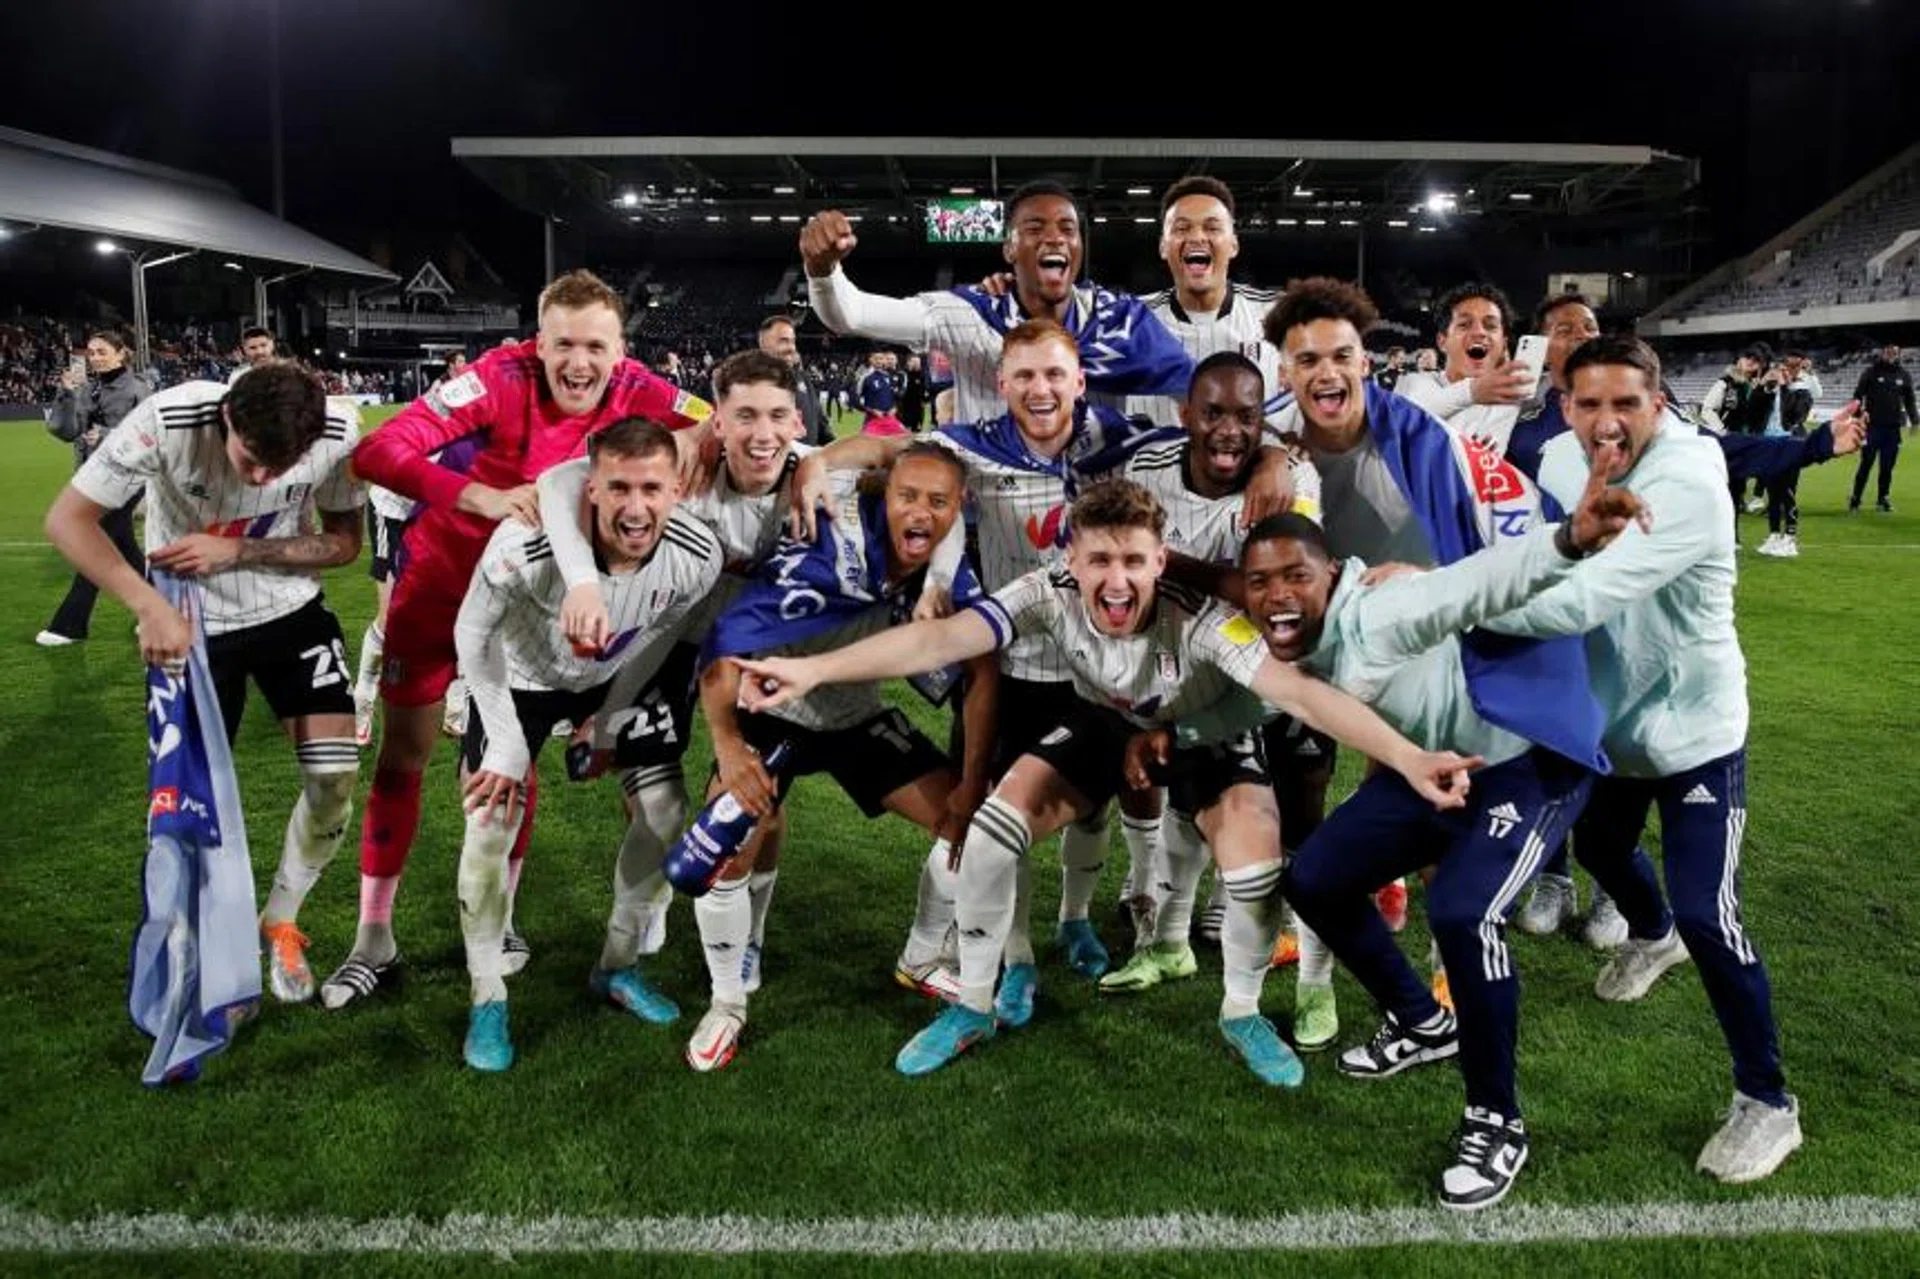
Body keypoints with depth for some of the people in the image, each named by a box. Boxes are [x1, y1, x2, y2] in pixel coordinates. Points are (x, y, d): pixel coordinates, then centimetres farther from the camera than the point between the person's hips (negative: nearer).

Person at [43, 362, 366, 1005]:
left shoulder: (339, 430, -24)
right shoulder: (168, 420, -29)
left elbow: (344, 542, -11)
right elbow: (68, 520, -23)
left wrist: (237, 551, -24)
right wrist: (149, 606, -35)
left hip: (292, 611, 1)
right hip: (187, 623, -1)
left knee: (336, 775, -9)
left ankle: (280, 920, 18)